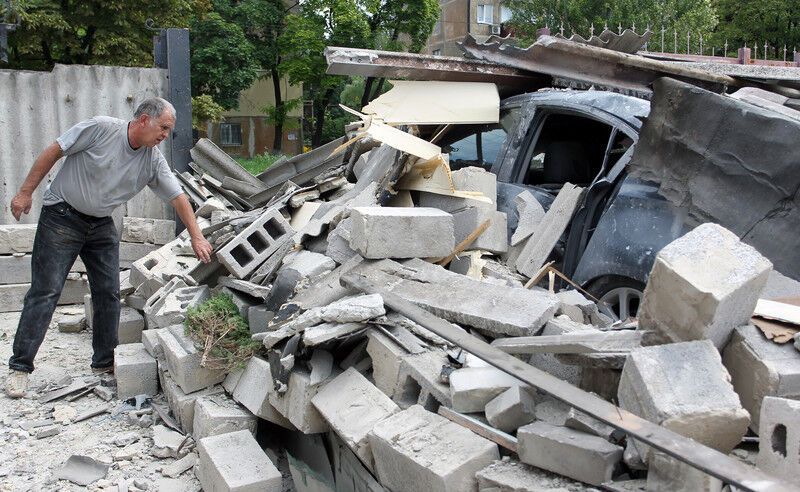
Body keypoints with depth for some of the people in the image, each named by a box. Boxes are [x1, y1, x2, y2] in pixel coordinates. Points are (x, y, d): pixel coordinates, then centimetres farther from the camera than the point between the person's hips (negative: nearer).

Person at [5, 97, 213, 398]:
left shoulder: (153, 162, -3)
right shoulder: (101, 128, -17)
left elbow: (178, 197, 0)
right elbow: (54, 151, -11)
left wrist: (197, 238, -6)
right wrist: (25, 192, -11)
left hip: (101, 226, 6)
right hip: (62, 218, -5)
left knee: (109, 294, 3)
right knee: (45, 292, -7)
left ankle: (104, 362, 17)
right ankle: (19, 367, 0)